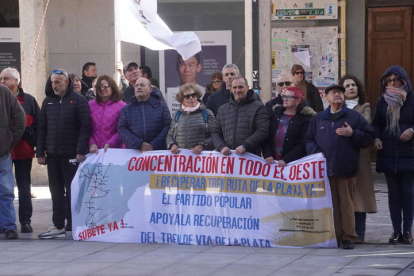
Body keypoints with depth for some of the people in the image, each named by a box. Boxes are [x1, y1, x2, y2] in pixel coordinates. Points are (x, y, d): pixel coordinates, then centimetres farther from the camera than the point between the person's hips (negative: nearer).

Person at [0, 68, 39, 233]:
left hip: (23, 151, -1)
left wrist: (33, 141, -9)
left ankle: (25, 220, 8)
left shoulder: (28, 100, 4)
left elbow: (37, 125, 2)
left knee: (24, 186, 4)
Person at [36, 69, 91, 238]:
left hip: (71, 154, -5)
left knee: (72, 190, -1)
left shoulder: (78, 101, -3)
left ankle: (72, 225, 5)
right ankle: (58, 226, 13)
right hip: (52, 154, 5)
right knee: (56, 191, 8)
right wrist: (40, 152, 5)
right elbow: (42, 128, 12)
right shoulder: (48, 102, 12)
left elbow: (85, 127, -9)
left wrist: (81, 151, -17)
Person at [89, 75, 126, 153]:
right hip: (94, 150, 3)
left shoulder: (122, 106, 0)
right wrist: (91, 143, -7)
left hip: (114, 149, -3)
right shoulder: (91, 105, 11)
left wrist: (110, 144, -14)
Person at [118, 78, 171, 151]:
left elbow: (167, 126, 0)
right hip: (133, 152, 1)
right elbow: (122, 129, 2)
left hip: (158, 150, -1)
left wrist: (154, 145, -13)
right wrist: (139, 144, -13)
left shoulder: (161, 106, 9)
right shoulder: (126, 109, 13)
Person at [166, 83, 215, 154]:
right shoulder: (177, 116, 16)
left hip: (201, 154, -2)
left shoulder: (207, 114, 7)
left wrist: (202, 146, -14)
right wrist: (172, 145, 1)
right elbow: (170, 135, 21)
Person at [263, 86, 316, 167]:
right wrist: (267, 155, -8)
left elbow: (303, 144, -8)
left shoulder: (305, 118, 0)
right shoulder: (275, 114, 14)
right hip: (272, 161, 4)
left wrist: (286, 160, -15)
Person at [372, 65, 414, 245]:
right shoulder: (382, 102, 8)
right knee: (393, 192, 6)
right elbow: (377, 124, 13)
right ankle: (396, 230, 10)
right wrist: (376, 138, -5)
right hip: (388, 154, 3)